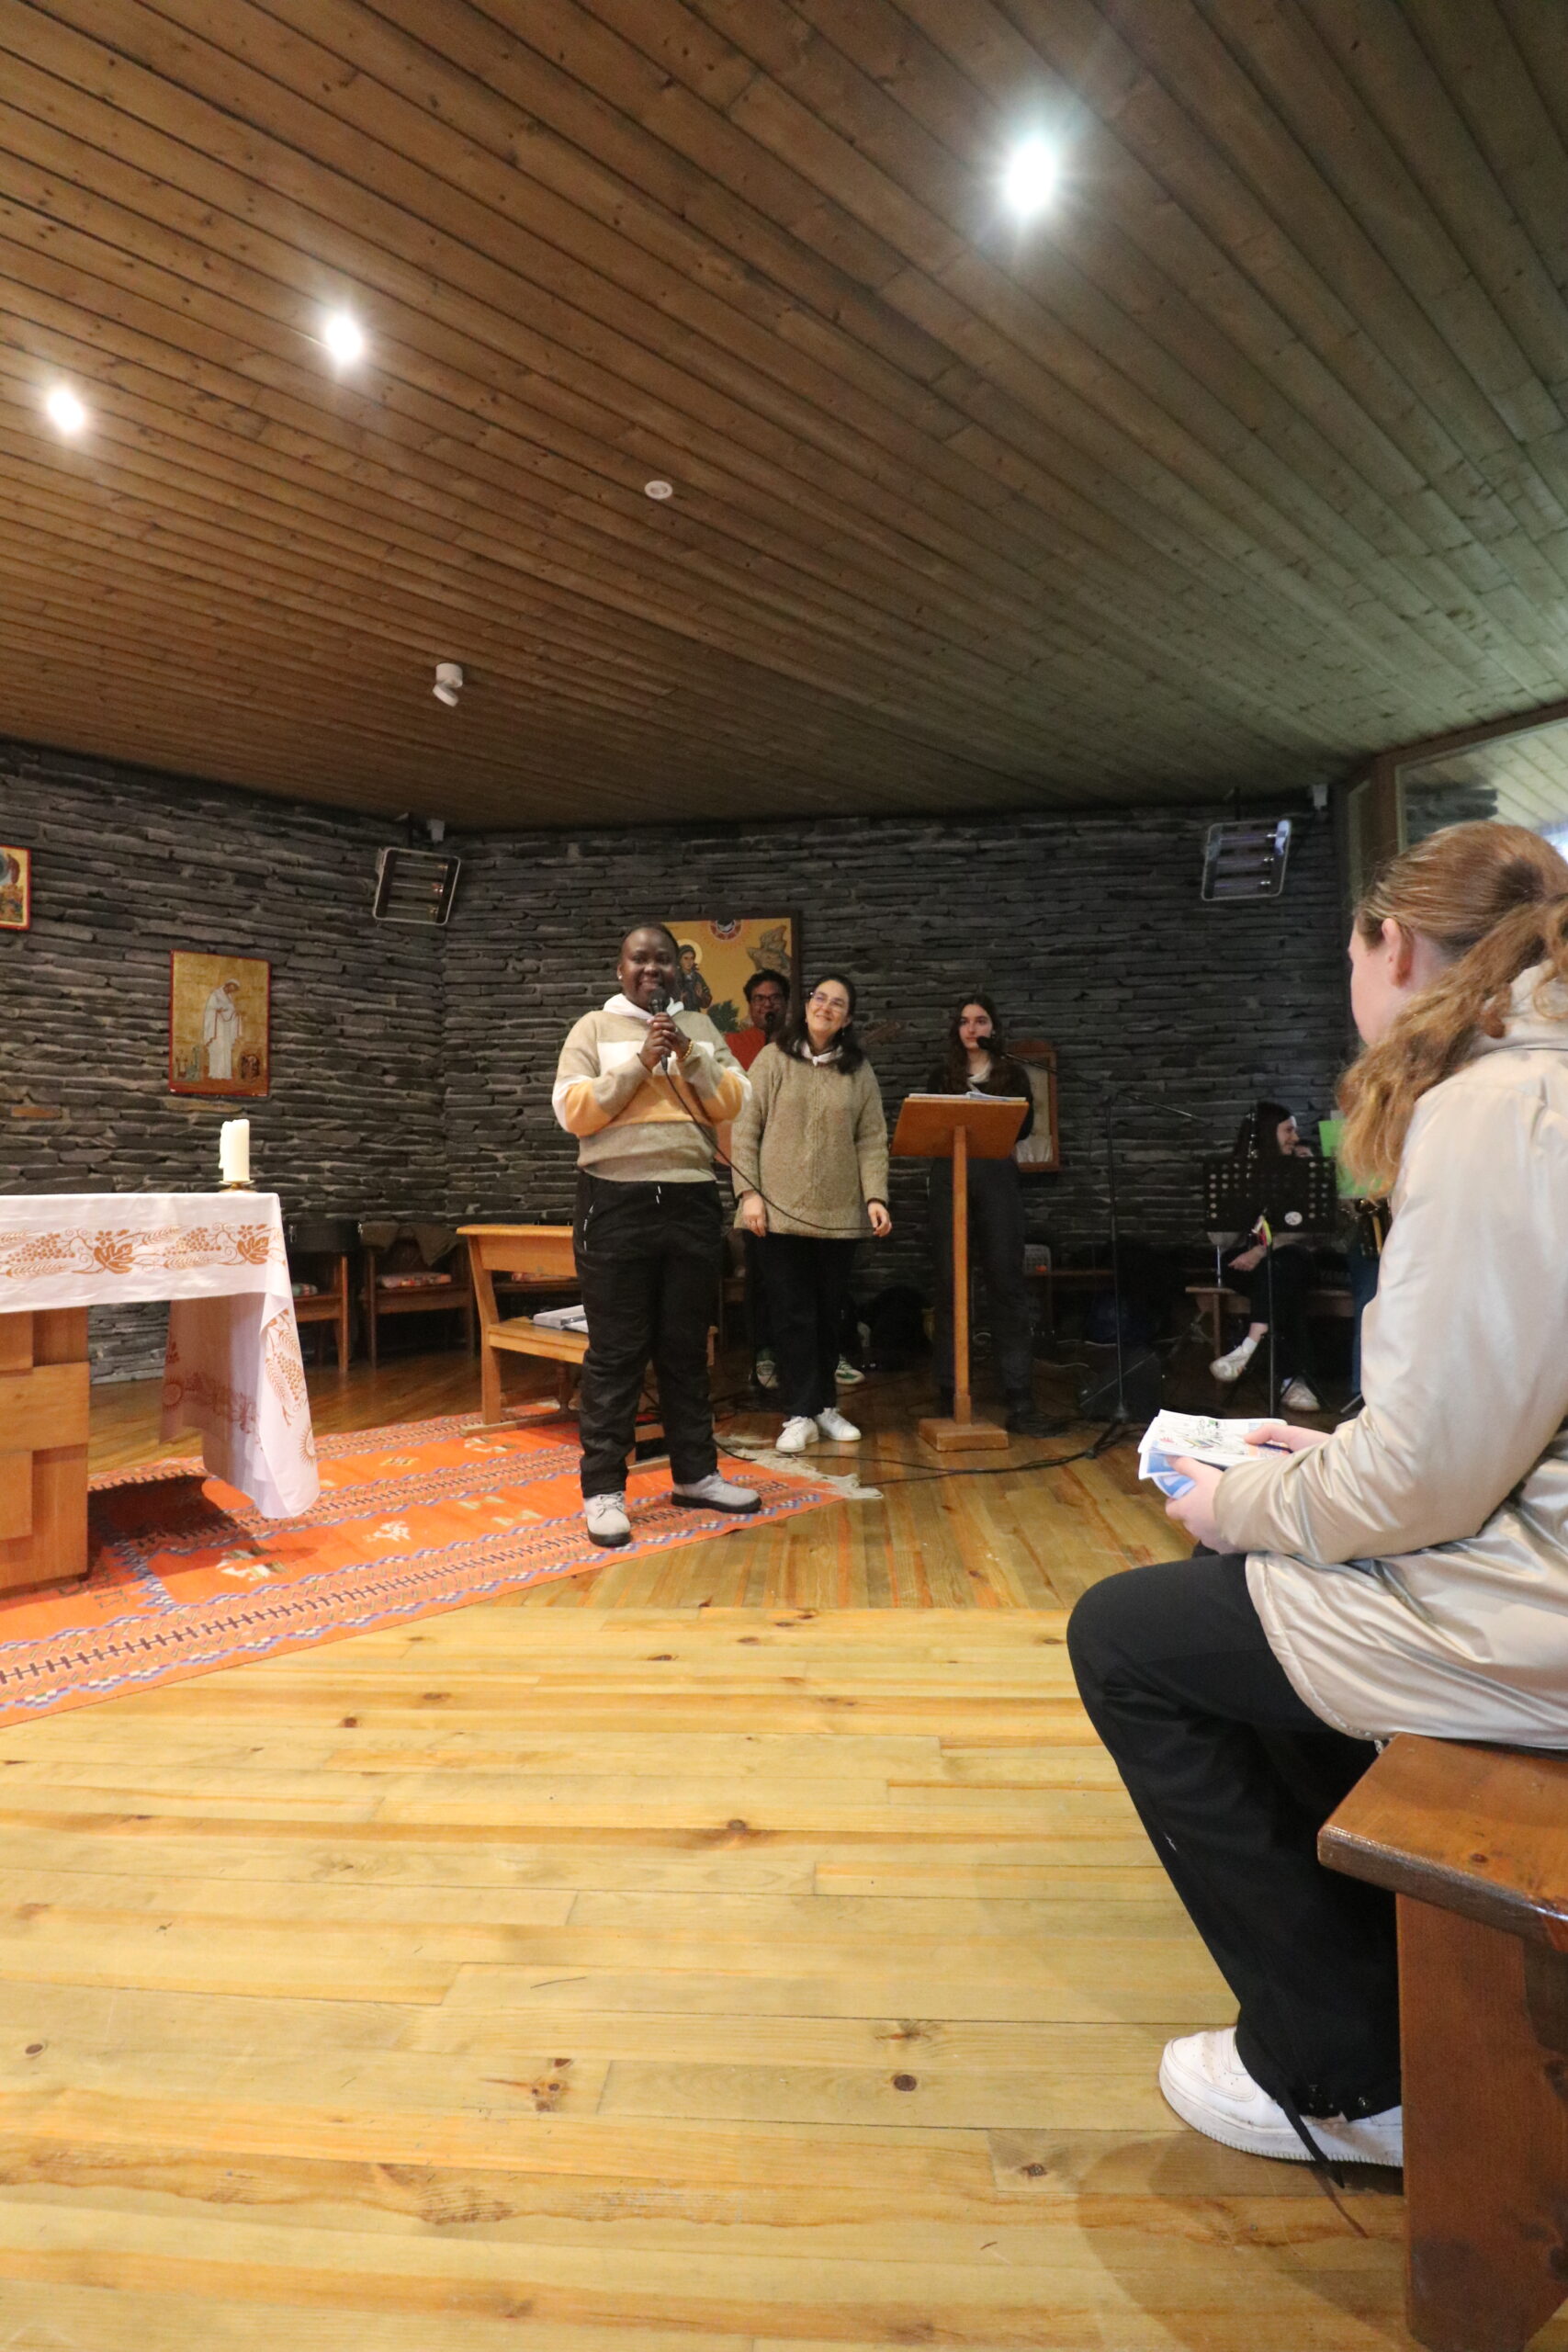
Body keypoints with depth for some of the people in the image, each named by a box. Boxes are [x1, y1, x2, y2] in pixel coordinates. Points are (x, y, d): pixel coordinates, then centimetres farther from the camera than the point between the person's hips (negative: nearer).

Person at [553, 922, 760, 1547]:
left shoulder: (701, 1028, 14)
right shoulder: (594, 1028, 4)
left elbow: (733, 1103, 4)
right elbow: (573, 1111, -8)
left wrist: (690, 1057, -10)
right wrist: (640, 1062, -13)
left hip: (691, 1203, 4)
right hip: (616, 1204, -3)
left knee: (687, 1347, 12)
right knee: (615, 1353, -1)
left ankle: (695, 1473, 23)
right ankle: (603, 1490, 6)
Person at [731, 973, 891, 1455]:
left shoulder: (859, 1070, 8)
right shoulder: (773, 1059, 1)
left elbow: (872, 1140, 5)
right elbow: (745, 1130, -1)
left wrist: (876, 1196, -7)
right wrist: (749, 1192, -8)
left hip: (839, 1213, 2)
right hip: (781, 1211, -2)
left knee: (830, 1313, 11)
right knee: (792, 1314, 1)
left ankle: (824, 1405, 25)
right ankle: (800, 1415, 7)